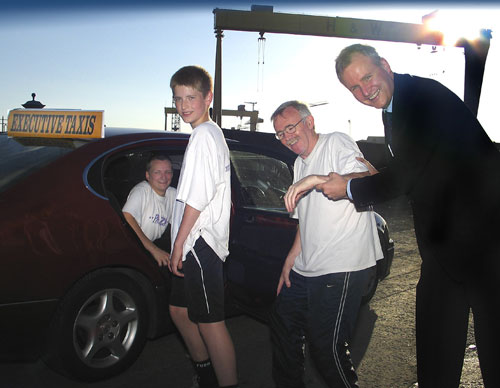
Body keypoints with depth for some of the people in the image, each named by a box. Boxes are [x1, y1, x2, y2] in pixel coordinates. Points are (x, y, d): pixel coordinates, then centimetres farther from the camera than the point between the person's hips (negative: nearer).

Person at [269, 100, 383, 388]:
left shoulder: (336, 143, -6)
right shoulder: (300, 163, 18)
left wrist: (317, 179, -30)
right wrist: (291, 259, 18)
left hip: (342, 267, -9)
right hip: (306, 268, 9)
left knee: (326, 345, -7)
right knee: (282, 323, 17)